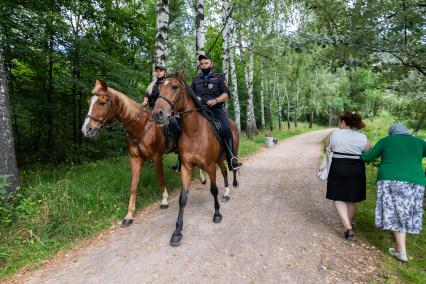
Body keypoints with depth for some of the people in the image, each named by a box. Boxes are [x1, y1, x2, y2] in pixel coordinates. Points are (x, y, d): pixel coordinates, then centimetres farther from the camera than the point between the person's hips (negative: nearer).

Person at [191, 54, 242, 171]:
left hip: (216, 109, -3)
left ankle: (232, 160, -22)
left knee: (226, 129, -27)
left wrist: (215, 100, -14)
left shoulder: (218, 77, 14)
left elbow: (226, 94, 5)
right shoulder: (196, 80, 23)